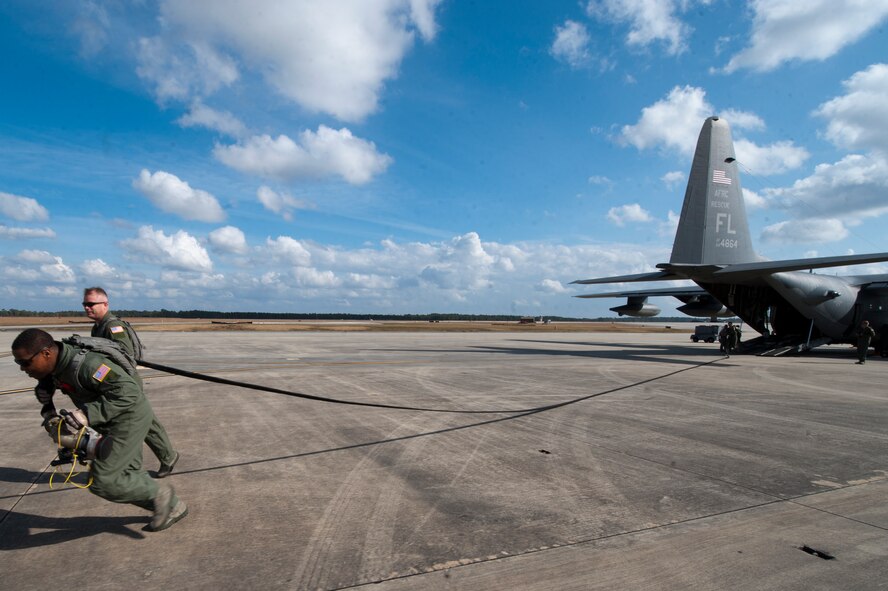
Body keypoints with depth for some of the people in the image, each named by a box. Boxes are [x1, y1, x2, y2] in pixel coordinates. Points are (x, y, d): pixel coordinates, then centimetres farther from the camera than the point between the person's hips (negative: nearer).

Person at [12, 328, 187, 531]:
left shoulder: (85, 364, -31)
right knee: (128, 475, 17)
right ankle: (173, 508, 30)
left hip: (129, 420, -10)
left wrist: (88, 414, -36)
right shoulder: (57, 367, -2)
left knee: (102, 481, -8)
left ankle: (158, 493, 11)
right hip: (112, 423, 10)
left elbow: (127, 391, -35)